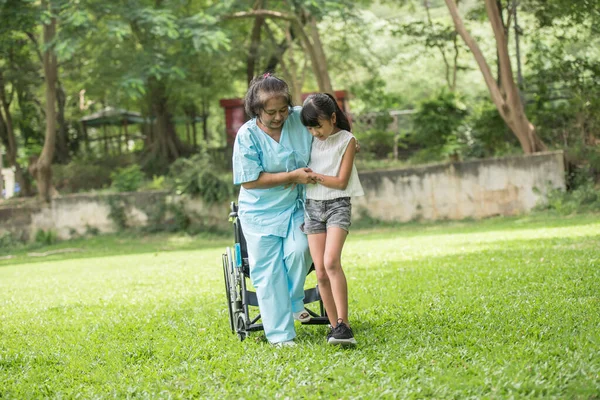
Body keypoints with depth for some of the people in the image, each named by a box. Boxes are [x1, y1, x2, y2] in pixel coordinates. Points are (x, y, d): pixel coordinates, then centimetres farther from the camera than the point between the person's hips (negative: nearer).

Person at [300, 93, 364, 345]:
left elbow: (341, 181, -8)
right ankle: (335, 326, 6)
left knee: (331, 262, -24)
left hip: (338, 205, -5)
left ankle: (344, 325, -26)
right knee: (321, 272, -2)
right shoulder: (311, 140, 8)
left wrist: (311, 175, -10)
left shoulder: (347, 141, -4)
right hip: (312, 206, 5)